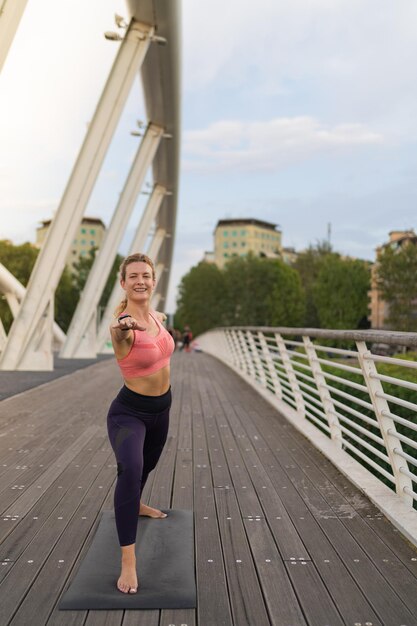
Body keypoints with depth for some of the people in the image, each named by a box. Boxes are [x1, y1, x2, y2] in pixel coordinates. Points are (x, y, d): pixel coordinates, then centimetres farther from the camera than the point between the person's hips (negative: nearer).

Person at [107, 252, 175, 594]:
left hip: (161, 408, 8)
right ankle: (128, 561, -23)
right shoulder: (125, 324, -29)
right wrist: (122, 329, -74)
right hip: (129, 412, -7)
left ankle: (136, 505, 61)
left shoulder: (155, 316, -6)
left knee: (149, 463, 29)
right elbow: (119, 333, -56)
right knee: (130, 469, -32)